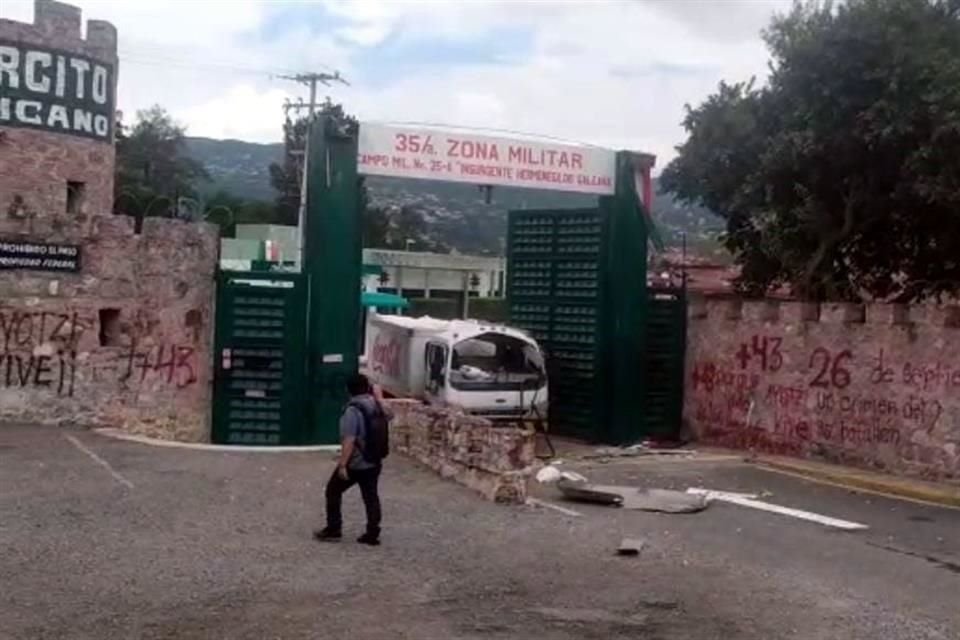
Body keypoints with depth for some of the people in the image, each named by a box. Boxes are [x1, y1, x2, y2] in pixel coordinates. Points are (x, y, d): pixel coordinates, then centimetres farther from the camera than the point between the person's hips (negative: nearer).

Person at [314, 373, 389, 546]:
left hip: (355, 463, -6)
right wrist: (378, 399, 28)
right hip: (375, 462, 7)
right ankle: (372, 534, 8)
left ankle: (333, 530, 13)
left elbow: (349, 440, -24)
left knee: (333, 490, 10)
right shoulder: (377, 407, 3)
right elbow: (387, 417, 27)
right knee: (371, 496, 10)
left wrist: (342, 464, -22)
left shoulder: (353, 410, -19)